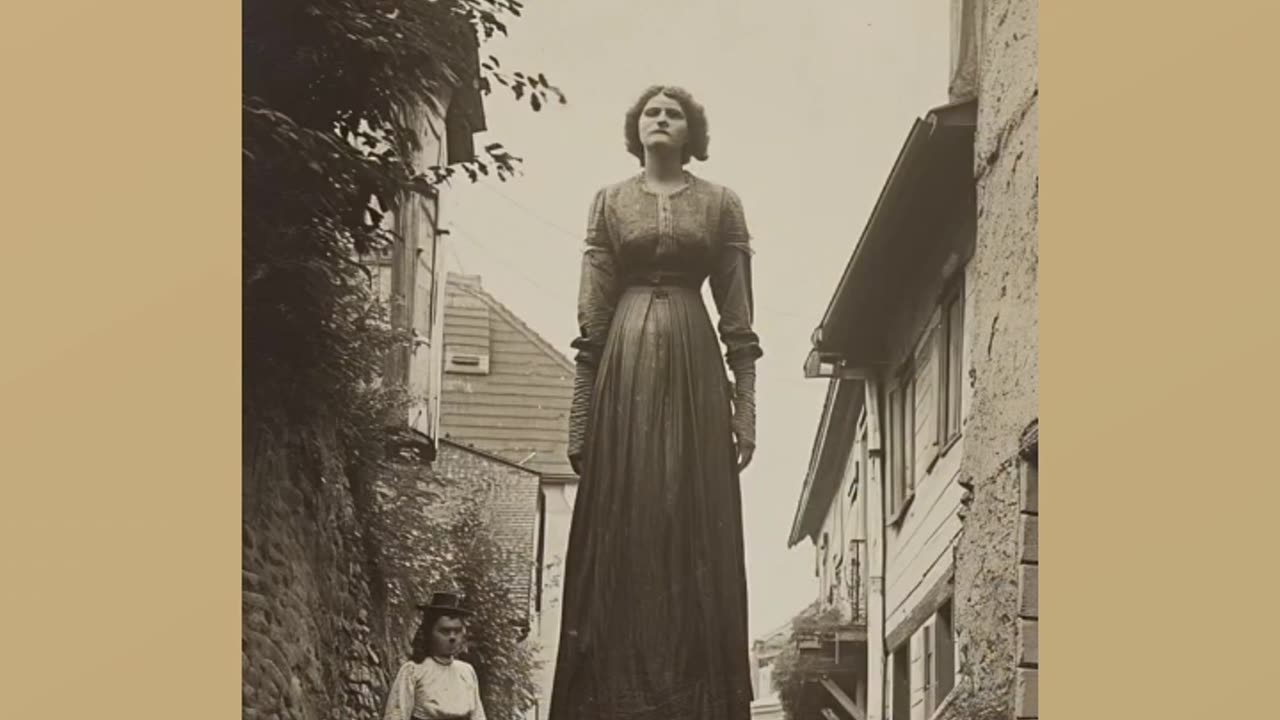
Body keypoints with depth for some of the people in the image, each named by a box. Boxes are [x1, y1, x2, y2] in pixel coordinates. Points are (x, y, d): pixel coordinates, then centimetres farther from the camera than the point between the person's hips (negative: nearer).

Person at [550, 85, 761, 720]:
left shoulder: (720, 203, 10)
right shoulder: (609, 202, 11)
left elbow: (738, 318, 6)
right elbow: (591, 317, 6)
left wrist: (746, 406, -2)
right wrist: (581, 414, 0)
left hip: (694, 367, 0)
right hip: (625, 365, 0)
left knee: (694, 530, -4)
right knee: (621, 531, -3)